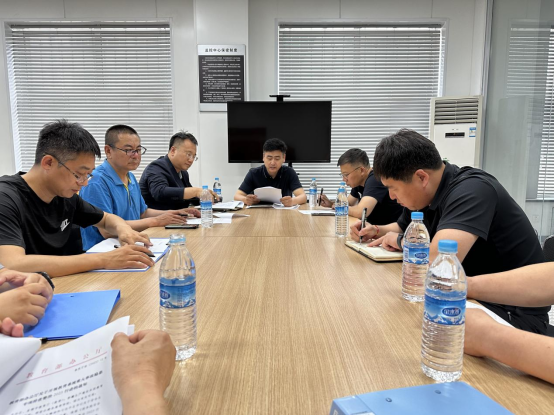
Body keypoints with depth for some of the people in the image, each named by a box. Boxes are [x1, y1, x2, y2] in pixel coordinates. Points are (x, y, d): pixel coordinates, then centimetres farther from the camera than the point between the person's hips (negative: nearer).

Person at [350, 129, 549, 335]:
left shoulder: (472, 189, -26)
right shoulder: (424, 195, 0)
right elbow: (402, 228, 21)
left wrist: (401, 241, -18)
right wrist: (377, 231, -1)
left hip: (515, 310, -8)